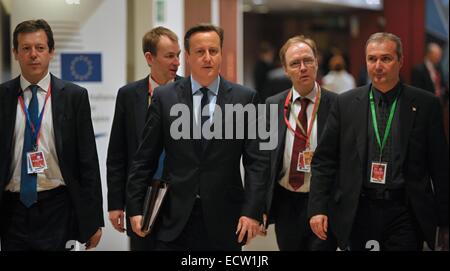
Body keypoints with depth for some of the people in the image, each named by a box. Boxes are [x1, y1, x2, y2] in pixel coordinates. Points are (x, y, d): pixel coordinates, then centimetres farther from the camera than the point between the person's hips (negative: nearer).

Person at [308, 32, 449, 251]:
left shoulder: (425, 104, 0)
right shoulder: (345, 103, 5)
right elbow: (324, 159, 5)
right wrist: (317, 208, -3)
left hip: (404, 214, -1)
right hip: (358, 211, 1)